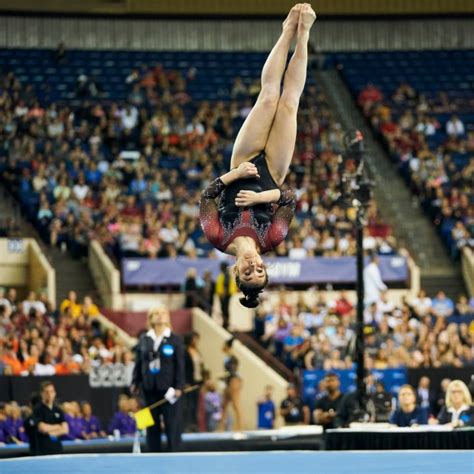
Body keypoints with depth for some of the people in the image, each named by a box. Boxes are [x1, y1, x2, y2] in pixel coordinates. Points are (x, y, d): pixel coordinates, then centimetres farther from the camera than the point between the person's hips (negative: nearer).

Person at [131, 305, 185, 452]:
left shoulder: (175, 340, -1)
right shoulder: (144, 340, 7)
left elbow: (180, 366, -3)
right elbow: (138, 363, 10)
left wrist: (179, 387, -9)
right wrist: (135, 382, 3)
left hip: (168, 389, -3)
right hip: (149, 388, 3)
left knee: (172, 423, -2)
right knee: (152, 424, 8)